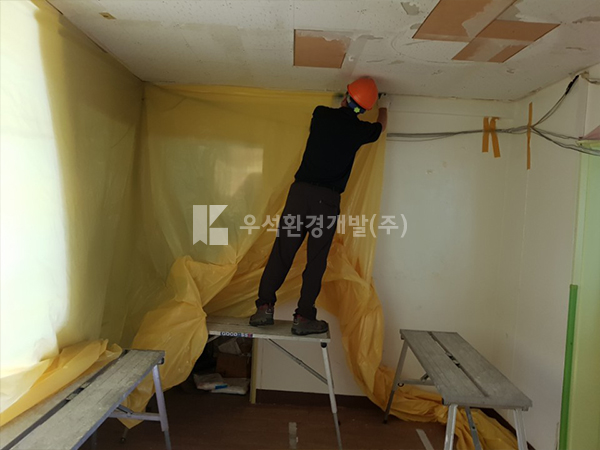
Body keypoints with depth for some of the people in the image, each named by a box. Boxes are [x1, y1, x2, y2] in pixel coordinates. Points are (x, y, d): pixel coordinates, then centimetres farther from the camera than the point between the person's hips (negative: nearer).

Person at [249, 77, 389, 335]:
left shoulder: (321, 114, 8)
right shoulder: (359, 130, 5)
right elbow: (381, 126, 30)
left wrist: (340, 103, 53)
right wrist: (383, 107, 51)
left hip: (300, 191, 2)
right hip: (328, 200, -2)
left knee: (282, 251, 5)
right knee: (316, 260, 4)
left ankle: (265, 307, 6)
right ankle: (304, 318, 8)